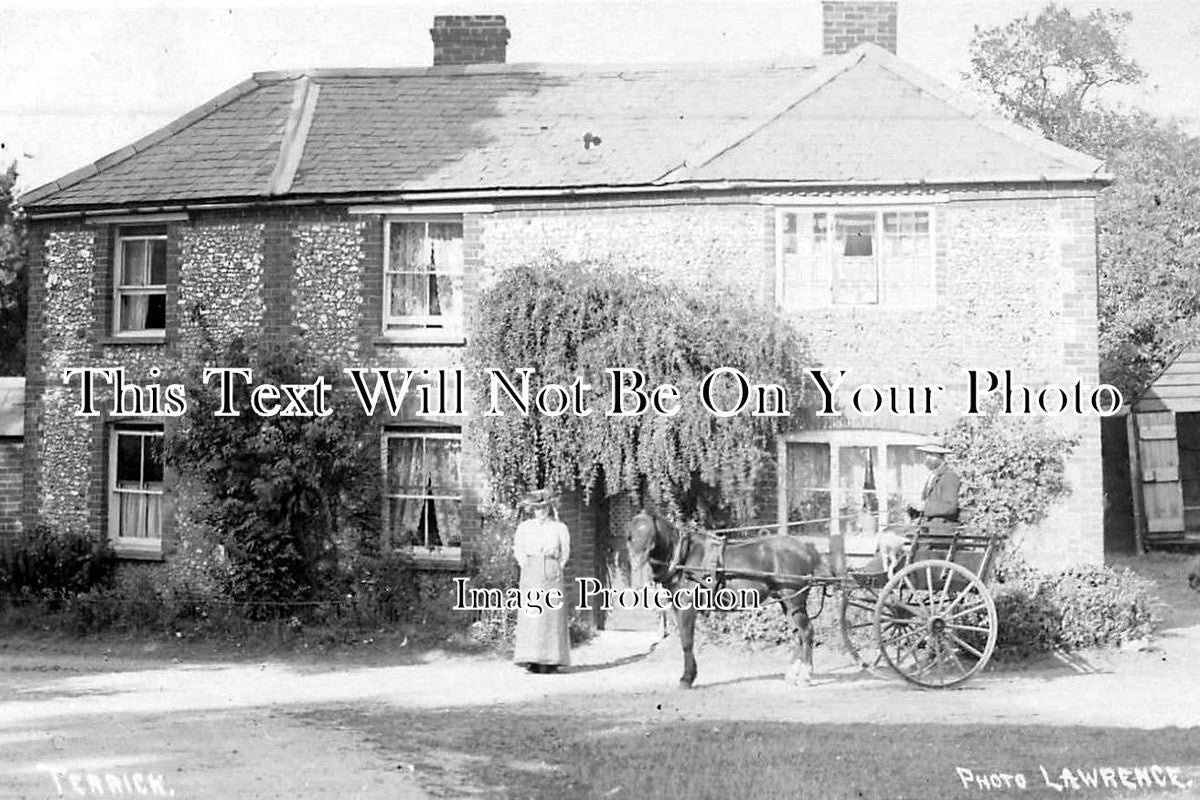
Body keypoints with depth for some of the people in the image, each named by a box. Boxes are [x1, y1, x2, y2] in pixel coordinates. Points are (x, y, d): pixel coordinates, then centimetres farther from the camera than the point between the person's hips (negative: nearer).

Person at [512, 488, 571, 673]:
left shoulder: (559, 528, 9)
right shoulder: (524, 527, 12)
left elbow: (565, 552, 11)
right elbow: (518, 549, 13)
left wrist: (557, 568, 3)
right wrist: (526, 565, 3)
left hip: (552, 574, -1)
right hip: (530, 573, 1)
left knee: (552, 614, -5)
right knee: (530, 615, -8)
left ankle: (551, 660, -3)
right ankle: (531, 659, -9)